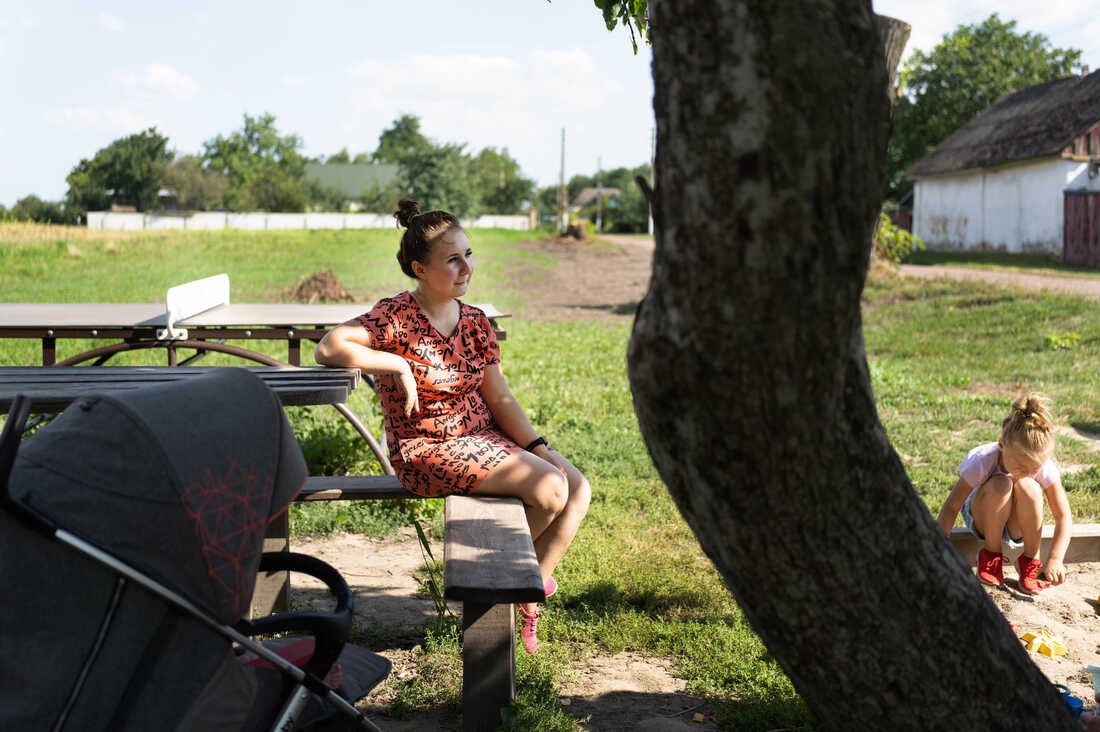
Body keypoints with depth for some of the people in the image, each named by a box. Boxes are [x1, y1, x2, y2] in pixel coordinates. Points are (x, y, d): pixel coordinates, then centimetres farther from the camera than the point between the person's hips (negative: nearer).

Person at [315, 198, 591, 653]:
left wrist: (538, 447, -6)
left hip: (486, 438, 7)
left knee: (578, 489, -10)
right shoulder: (396, 318, -13)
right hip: (428, 451, -7)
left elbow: (499, 398, 6)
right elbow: (328, 348, -26)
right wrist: (399, 365, -25)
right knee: (550, 488, -22)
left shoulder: (475, 322, 6)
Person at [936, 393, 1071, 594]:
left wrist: (1055, 559, -32)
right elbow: (951, 507, -25)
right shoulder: (982, 461, -31)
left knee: (1028, 487, -32)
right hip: (982, 516, -2)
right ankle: (991, 555, -12)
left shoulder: (1045, 468, -25)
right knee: (1000, 485, -35)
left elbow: (1063, 517, -19)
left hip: (1018, 526, 2)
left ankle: (1030, 561, -12)